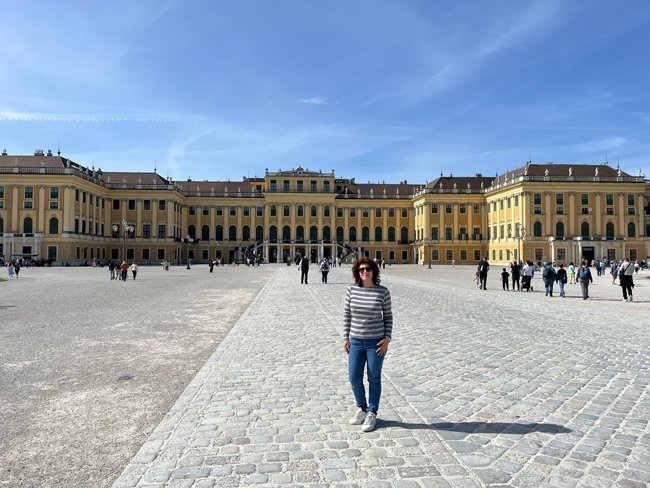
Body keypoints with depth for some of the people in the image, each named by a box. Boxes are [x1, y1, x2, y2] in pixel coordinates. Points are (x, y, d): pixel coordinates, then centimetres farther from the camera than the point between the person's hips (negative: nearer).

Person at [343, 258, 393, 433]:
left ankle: (372, 414, 27)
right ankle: (362, 409, 32)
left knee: (374, 379, 9)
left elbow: (388, 316, -1)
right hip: (356, 341, 3)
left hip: (376, 342, -2)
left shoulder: (382, 291, -9)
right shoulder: (351, 290, -3)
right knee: (354, 378, 7)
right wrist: (346, 337, 3)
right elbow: (347, 315, 4)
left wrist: (387, 338, -8)